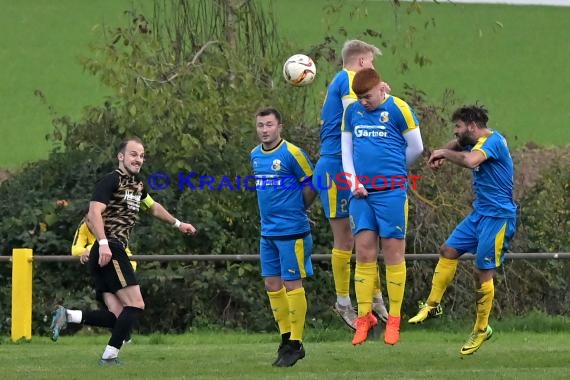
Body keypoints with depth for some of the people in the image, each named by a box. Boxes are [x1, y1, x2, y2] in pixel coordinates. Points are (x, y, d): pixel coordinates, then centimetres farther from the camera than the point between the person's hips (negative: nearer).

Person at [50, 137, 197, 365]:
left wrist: (177, 224, 51)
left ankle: (67, 316, 2)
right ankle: (110, 355, -11)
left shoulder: (137, 186, 21)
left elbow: (153, 207, 41)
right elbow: (94, 212, -19)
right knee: (135, 305, -12)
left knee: (118, 316, 3)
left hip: (106, 254, 10)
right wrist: (103, 243, -30)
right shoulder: (111, 181, -7)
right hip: (108, 251, -10)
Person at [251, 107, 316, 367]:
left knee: (292, 284, -3)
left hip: (291, 231, -7)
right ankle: (286, 337, 20)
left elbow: (311, 186, -6)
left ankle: (295, 343, 3)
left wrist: (296, 210, 4)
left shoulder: (292, 154, -12)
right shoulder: (255, 156, 10)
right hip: (268, 231, 7)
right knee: (272, 284, 9)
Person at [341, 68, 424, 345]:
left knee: (393, 252, 0)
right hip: (361, 192, 4)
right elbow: (346, 150, 13)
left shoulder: (398, 109, -4)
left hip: (391, 191, -4)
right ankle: (364, 317, 6)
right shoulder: (352, 112, 9)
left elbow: (416, 148, 1)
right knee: (364, 252, 1)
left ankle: (394, 320, 5)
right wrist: (353, 182, 0)